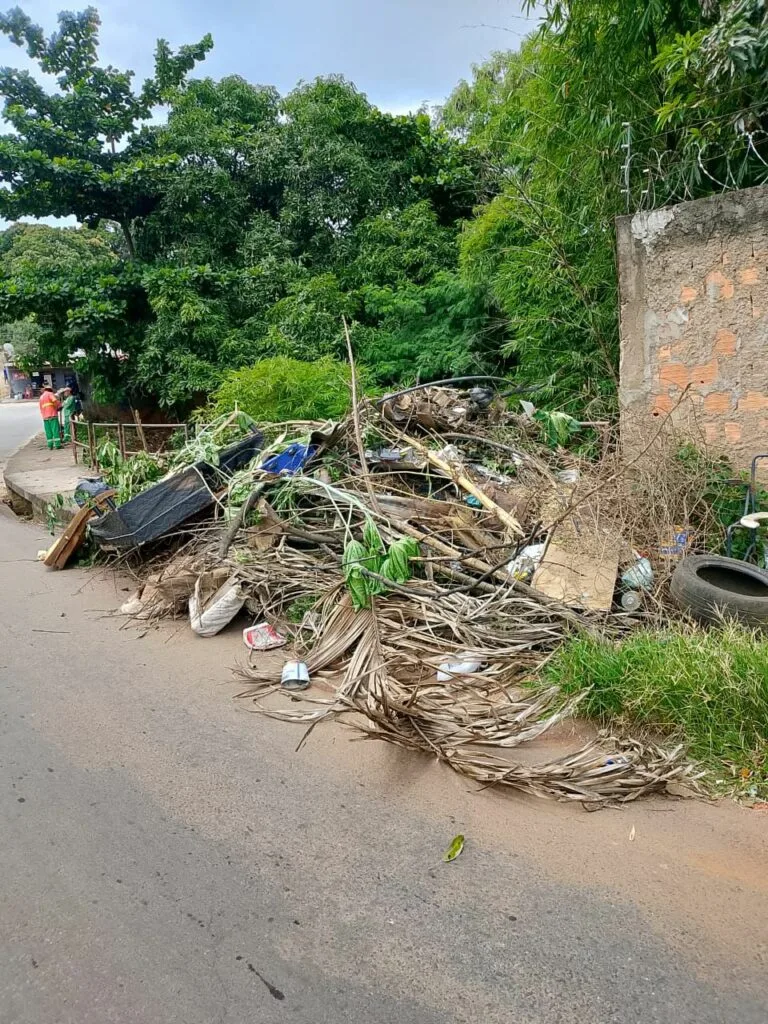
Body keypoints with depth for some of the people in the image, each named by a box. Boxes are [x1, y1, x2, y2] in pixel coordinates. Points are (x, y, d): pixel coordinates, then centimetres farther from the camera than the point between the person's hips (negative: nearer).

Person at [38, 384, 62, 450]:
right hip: (52, 415, -7)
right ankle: (57, 444, -11)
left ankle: (50, 445, 4)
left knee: (48, 431, 7)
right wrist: (59, 406, -3)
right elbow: (55, 401, -18)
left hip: (45, 417, 7)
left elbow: (41, 408, 21)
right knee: (55, 430, -7)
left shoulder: (41, 397, 21)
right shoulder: (50, 394, -1)